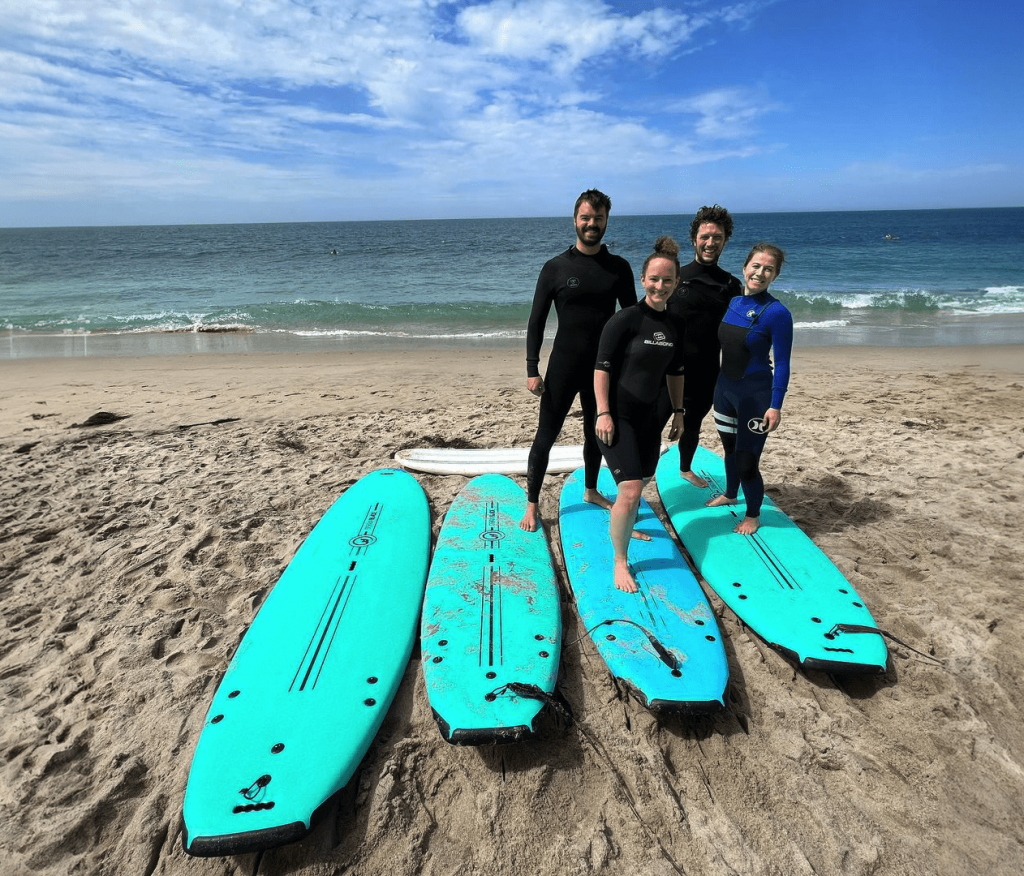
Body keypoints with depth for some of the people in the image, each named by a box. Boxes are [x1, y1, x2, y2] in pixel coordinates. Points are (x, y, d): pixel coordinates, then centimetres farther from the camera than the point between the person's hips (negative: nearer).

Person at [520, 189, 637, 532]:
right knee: (546, 436, 0)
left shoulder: (619, 268, 2)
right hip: (563, 367, -3)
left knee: (596, 433, 17)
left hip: (603, 367, 3)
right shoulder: (556, 268, -5)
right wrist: (532, 369, -11)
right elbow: (536, 321, -4)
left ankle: (590, 491, 38)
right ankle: (532, 504, 14)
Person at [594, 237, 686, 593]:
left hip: (649, 417, 7)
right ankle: (620, 562, 4)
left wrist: (678, 411, 17)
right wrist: (603, 413, -19)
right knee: (630, 490, -13)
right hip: (618, 416, -7)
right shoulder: (625, 320, -14)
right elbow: (602, 368, -14)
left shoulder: (675, 326, 6)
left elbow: (674, 372, 17)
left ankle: (626, 524, 49)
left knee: (641, 481, 19)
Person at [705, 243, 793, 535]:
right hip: (725, 387, 6)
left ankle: (753, 515, 23)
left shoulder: (777, 312, -16)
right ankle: (730, 495, 48)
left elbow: (782, 364, -14)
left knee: (746, 460, -1)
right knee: (730, 448, 23)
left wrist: (776, 406, -17)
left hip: (756, 393, -6)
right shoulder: (732, 303, 1)